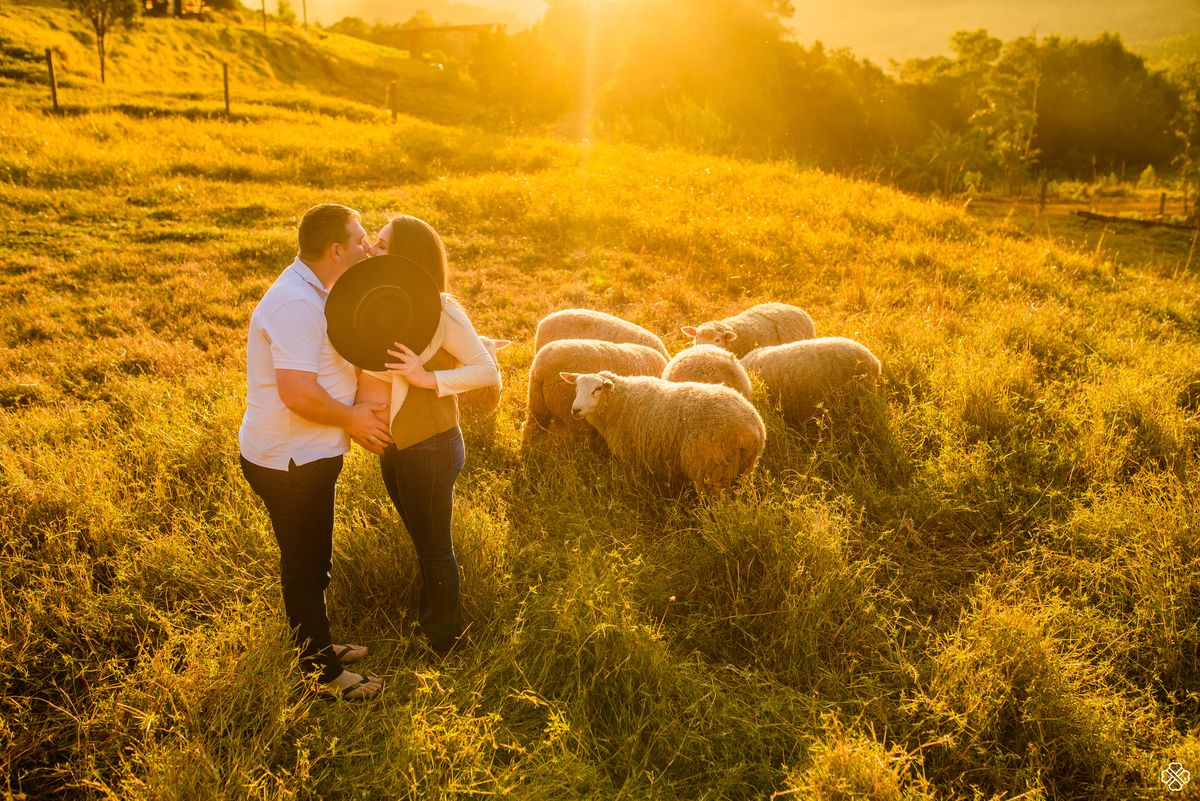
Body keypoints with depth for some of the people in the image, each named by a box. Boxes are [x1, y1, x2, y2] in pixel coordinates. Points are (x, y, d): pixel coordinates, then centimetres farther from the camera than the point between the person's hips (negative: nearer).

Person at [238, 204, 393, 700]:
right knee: (305, 566, 6)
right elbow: (299, 394, -32)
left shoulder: (315, 293, 8)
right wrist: (351, 418, -17)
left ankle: (318, 646, 42)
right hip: (288, 463, -10)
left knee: (311, 561, 23)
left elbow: (335, 361, 20)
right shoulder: (295, 304, -25)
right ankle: (322, 673, 23)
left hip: (307, 455, 10)